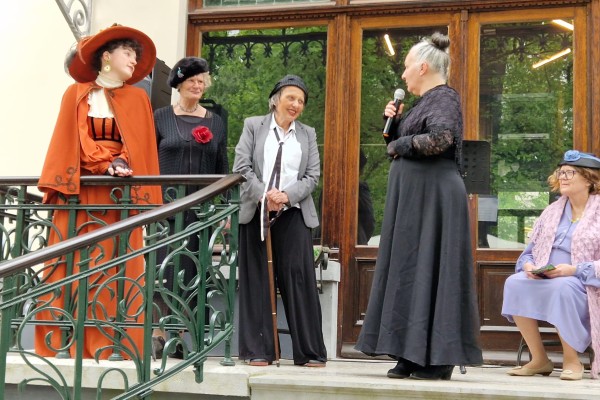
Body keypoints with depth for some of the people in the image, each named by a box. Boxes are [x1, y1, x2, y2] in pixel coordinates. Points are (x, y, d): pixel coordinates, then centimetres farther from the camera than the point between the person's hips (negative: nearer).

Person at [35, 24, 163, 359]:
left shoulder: (137, 98, 14)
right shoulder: (76, 94, 9)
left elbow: (142, 147, 7)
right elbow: (67, 143, 1)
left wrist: (123, 164, -12)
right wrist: (107, 165, -12)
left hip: (120, 197, 1)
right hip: (78, 192, -1)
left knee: (114, 269, -4)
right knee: (72, 266, -4)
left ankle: (108, 344, -3)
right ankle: (62, 343, 0)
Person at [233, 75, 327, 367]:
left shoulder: (307, 134, 14)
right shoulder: (253, 126, 8)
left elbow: (312, 175, 6)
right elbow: (242, 167, -1)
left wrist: (287, 195, -11)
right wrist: (264, 196, -13)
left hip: (293, 212, 1)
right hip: (255, 212, -1)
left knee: (298, 277, -4)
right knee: (255, 279, 2)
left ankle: (309, 351, 2)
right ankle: (258, 350, 8)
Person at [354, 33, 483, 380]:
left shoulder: (444, 97, -8)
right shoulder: (426, 101, 20)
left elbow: (440, 139, -26)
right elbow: (399, 142, 23)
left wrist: (399, 145, -12)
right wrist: (394, 121, 6)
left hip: (433, 194, -10)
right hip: (413, 195, 10)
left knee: (429, 267, -7)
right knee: (410, 269, 7)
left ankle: (437, 359, -2)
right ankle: (414, 355, 10)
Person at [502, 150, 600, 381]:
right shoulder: (552, 211, 19)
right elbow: (530, 250, 19)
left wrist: (574, 270, -21)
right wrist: (529, 265, -4)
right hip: (544, 280, 5)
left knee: (561, 288, -38)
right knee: (515, 283, -25)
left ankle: (571, 361, -17)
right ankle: (539, 360, -16)